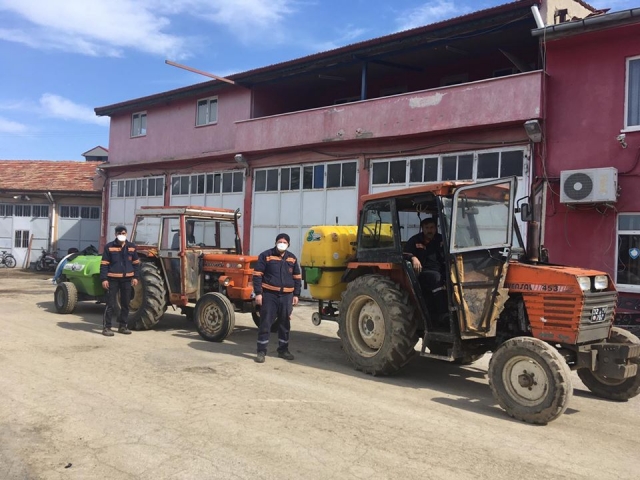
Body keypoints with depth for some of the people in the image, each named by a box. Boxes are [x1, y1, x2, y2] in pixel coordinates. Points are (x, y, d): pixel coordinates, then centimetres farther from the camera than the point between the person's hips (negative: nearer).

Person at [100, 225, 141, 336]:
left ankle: (122, 326, 22)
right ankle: (106, 327, 4)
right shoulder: (109, 247, -3)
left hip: (127, 279, 4)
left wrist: (135, 277, 4)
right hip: (113, 279, -4)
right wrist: (104, 279, -11)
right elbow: (104, 264, -4)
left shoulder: (131, 247, 8)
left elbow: (136, 263, 13)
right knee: (111, 304, -4)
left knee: (125, 304, 10)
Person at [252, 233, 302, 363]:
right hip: (269, 294, -4)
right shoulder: (266, 255, -4)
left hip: (287, 295, 4)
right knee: (265, 323, -1)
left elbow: (297, 278, 15)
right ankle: (261, 351, 7)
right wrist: (258, 293, -12)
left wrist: (296, 294, 8)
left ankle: (283, 349, 24)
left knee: (285, 323, 11)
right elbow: (257, 275, -6)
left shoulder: (292, 258, 10)